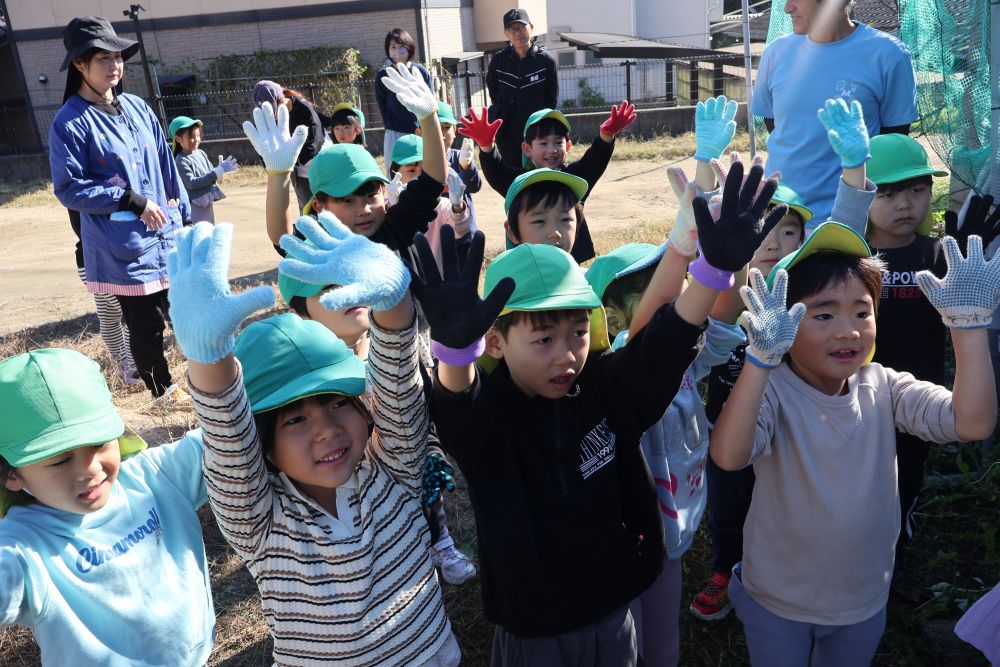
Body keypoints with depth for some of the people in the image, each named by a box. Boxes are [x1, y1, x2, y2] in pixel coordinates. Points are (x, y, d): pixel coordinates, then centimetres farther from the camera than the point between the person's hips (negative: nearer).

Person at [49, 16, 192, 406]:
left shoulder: (137, 108, 8)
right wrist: (131, 200, -18)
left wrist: (185, 218, 13)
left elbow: (167, 168, 13)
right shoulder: (70, 123, -10)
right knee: (147, 324, 6)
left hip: (167, 236, 5)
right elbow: (69, 189, -12)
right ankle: (163, 390, 25)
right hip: (124, 247, -5)